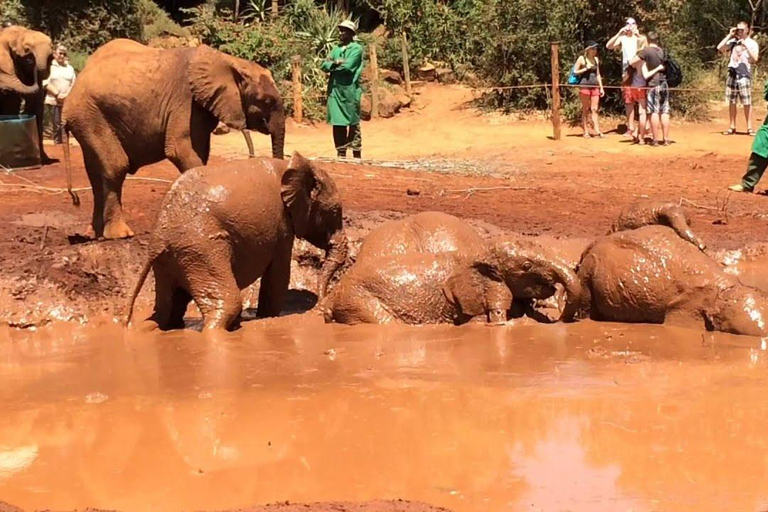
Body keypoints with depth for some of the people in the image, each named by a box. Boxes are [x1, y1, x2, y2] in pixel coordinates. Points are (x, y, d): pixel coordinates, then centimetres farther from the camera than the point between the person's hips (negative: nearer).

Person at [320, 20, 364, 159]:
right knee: (337, 123, 7)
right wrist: (335, 63, -11)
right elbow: (324, 65, 9)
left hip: (350, 90, -6)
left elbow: (347, 66, -16)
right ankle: (341, 153, 14)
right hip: (335, 89, 6)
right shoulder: (336, 49, 17)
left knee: (353, 123, -2)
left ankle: (357, 154, 3)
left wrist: (331, 64, -1)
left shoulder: (356, 48, -3)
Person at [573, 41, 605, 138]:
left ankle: (597, 131, -2)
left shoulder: (596, 59, 13)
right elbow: (575, 72, -2)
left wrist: (601, 87, 14)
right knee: (585, 109, 0)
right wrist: (586, 68, -13)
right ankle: (586, 132, 3)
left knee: (594, 109, 1)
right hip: (584, 86, -5)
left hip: (595, 86, 5)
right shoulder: (581, 59, -3)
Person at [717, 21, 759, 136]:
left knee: (747, 103, -5)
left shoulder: (752, 43, 2)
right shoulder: (733, 41, 12)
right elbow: (720, 48, 0)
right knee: (731, 102, 5)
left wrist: (746, 45, -13)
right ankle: (732, 127, 11)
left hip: (744, 75, -4)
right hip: (732, 75, 4)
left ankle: (749, 128, -3)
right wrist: (729, 35, 0)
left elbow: (754, 59, -9)